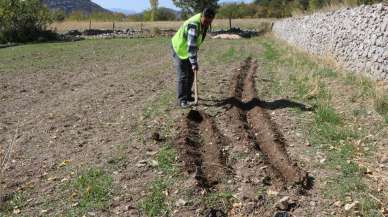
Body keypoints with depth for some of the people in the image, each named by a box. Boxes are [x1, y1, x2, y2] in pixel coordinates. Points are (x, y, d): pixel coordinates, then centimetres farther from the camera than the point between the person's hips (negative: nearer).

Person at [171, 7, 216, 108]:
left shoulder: (204, 23, -6)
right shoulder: (193, 25, -34)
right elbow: (191, 46, -38)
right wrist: (194, 63, -39)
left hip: (188, 50, 9)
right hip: (179, 49, -8)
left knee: (190, 74, 12)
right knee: (182, 76, -10)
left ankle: (187, 95, 25)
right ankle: (181, 100, -5)